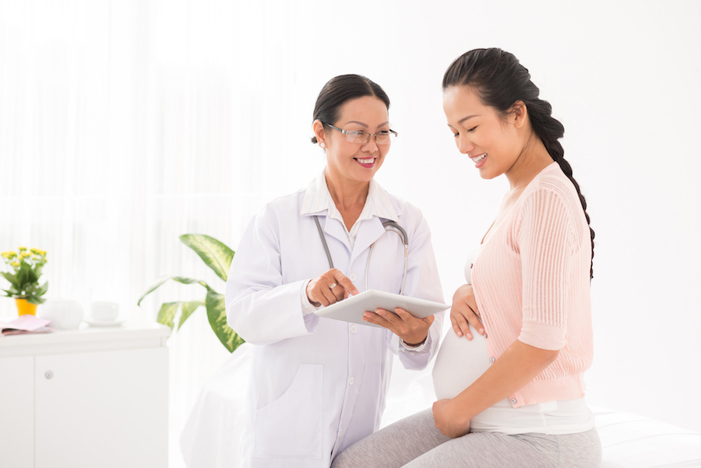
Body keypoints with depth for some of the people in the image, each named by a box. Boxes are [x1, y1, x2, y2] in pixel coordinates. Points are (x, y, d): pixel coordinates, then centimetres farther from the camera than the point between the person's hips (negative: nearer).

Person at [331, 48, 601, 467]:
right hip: (492, 418, 9)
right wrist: (465, 294, -2)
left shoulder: (548, 198, -19)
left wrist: (458, 409, -12)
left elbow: (542, 342, -22)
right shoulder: (517, 196, 10)